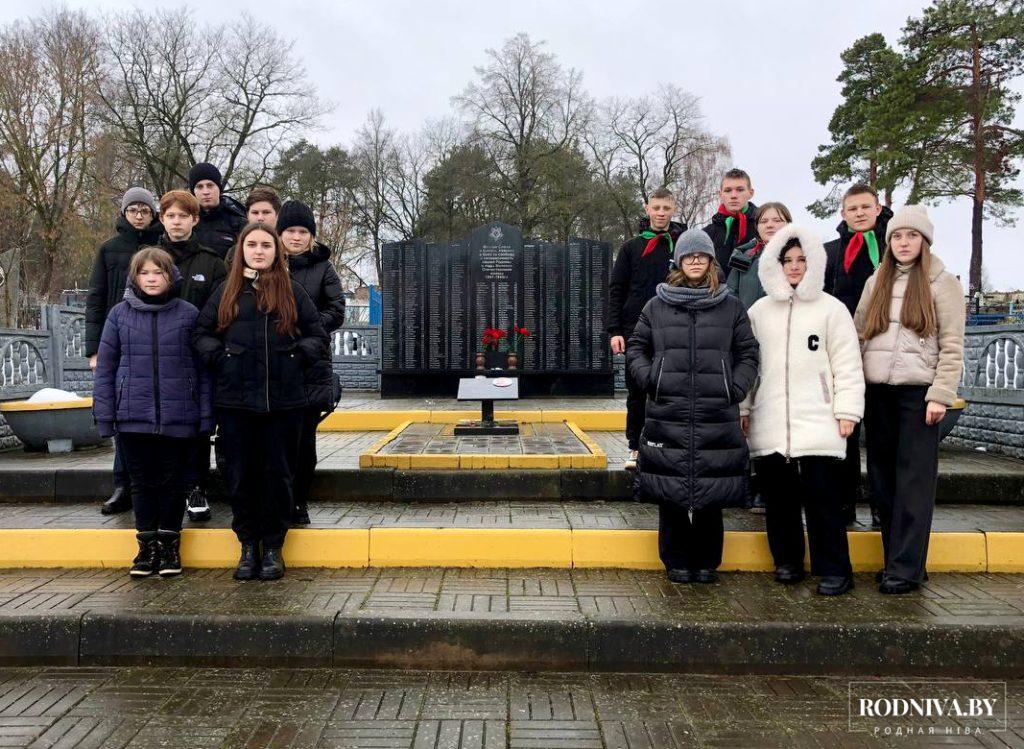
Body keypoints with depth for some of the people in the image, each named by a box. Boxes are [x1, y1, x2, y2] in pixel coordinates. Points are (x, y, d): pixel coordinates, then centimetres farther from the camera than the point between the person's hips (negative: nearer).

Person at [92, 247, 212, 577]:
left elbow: (203, 368, 1)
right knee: (143, 482, 10)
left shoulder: (188, 314, 0)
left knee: (172, 482, 8)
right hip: (133, 417, 1)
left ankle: (169, 544, 22)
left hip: (178, 418, -1)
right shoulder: (120, 314, 4)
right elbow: (105, 367, 6)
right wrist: (104, 414, 1)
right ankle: (148, 545, 23)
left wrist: (206, 414, -4)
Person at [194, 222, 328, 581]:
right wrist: (220, 357, -4)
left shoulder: (292, 292, 9)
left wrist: (298, 357, -4)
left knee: (277, 473, 5)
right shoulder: (227, 291, 10)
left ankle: (273, 547, 17)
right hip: (235, 399, 1)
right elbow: (202, 333, 12)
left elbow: (318, 335, 10)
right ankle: (248, 546, 19)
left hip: (284, 400, -1)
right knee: (240, 474, 5)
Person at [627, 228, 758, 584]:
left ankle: (707, 561, 18)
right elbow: (636, 347, 13)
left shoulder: (731, 306, 9)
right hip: (667, 413, 0)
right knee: (670, 492, 3)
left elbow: (748, 353, 11)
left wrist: (736, 388, -3)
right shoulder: (657, 305, 9)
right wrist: (650, 378, -2)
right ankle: (676, 561, 16)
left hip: (717, 416, 0)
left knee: (712, 491, 4)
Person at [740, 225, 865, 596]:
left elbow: (847, 366, 2)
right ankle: (787, 561, 21)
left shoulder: (831, 309, 5)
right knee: (778, 496, 8)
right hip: (769, 423, 3)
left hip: (817, 422, -3)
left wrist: (848, 411, -5)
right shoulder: (759, 311, 14)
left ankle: (834, 570, 4)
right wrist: (743, 408, 11)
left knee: (821, 496, -6)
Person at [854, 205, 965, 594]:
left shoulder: (942, 282, 1)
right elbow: (858, 335, 11)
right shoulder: (876, 282, 14)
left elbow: (952, 346, -4)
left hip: (918, 391, -5)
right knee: (882, 477, 7)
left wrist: (940, 395, -12)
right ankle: (895, 557, 16)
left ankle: (906, 568, 0)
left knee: (914, 479, -4)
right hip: (877, 391, 5)